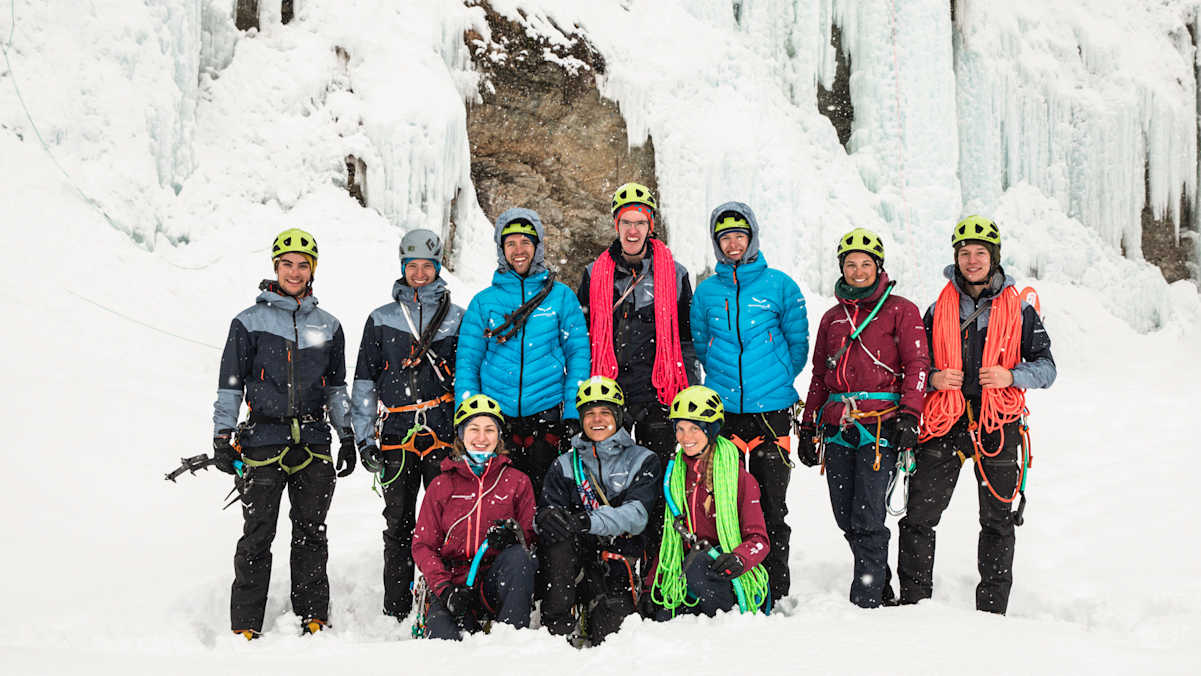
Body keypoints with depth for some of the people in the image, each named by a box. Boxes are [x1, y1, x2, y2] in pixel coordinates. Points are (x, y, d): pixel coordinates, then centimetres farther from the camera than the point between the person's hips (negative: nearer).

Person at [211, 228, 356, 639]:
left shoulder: (328, 327, 13)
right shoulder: (249, 323, 4)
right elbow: (230, 385, 4)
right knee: (257, 536, -2)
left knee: (311, 532, 6)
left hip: (314, 443, 3)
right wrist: (223, 437, -2)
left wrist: (347, 437, 14)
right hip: (263, 441, -3)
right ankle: (246, 626, 5)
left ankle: (314, 618, 13)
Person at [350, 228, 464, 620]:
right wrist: (365, 440, 6)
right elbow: (364, 384, 12)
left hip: (444, 438, -1)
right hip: (396, 440, 1)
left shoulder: (457, 319, 10)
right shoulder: (381, 320, 12)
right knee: (399, 525, 5)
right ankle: (396, 613, 12)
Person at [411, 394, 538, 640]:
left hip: (499, 584, 1)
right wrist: (445, 589, -12)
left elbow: (532, 535, 9)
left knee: (517, 556, -33)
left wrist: (515, 535, -17)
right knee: (441, 629, -32)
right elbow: (422, 545, 5)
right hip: (454, 581, -1)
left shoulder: (517, 482, 11)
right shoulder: (441, 486, 10)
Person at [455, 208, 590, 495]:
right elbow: (467, 361, 8)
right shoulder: (483, 302, 8)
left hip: (546, 414, -1)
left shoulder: (562, 296, 6)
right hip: (496, 415, 1)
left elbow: (578, 353, 6)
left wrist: (574, 412, -3)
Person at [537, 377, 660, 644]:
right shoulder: (565, 466, 15)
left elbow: (636, 515, -9)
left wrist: (588, 520, -28)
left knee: (607, 632, -27)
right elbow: (548, 509, 3)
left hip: (621, 557, -2)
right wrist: (546, 518, -24)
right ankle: (557, 623, -26)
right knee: (555, 529, -31)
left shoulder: (643, 461, 7)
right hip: (578, 560, 2)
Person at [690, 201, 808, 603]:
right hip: (721, 410, 2)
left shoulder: (779, 285, 4)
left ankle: (775, 593, 8)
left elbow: (798, 342, 9)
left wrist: (777, 380, 7)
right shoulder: (706, 292, 10)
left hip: (770, 410, -2)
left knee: (771, 505, 0)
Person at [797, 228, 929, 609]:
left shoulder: (900, 311, 6)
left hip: (881, 426, -5)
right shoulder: (832, 318, 21)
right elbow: (819, 377, 24)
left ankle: (864, 602, -5)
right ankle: (883, 587, 21)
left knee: (867, 518, -11)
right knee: (845, 517, 5)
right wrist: (807, 428, 18)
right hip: (837, 427, 5)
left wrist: (908, 416, -13)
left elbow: (917, 365, -1)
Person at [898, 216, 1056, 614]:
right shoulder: (940, 308, 11)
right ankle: (913, 600, 7)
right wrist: (933, 378, -6)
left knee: (997, 521, 6)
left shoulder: (1019, 309, 5)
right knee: (918, 516, -4)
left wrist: (1011, 376, -16)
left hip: (997, 425, -1)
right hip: (945, 423, 1)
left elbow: (1046, 365, 4)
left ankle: (992, 609, 16)